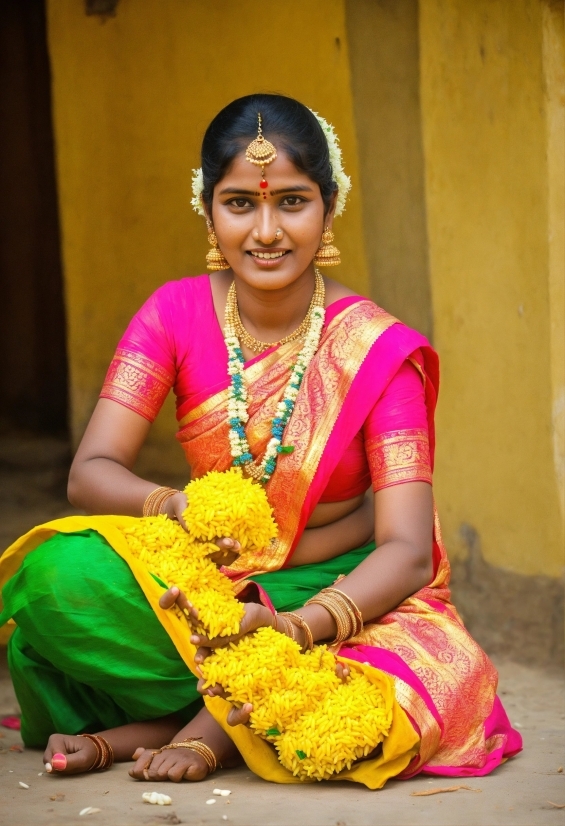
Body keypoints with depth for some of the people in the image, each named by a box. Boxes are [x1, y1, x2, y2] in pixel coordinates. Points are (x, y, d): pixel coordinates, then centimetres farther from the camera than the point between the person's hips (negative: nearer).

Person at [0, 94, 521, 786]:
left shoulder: (376, 351, -12)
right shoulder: (178, 315, -4)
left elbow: (407, 551, -19)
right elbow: (90, 471, -11)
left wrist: (296, 626, -39)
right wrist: (177, 508, -35)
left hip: (342, 595, -2)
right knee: (59, 574, -29)